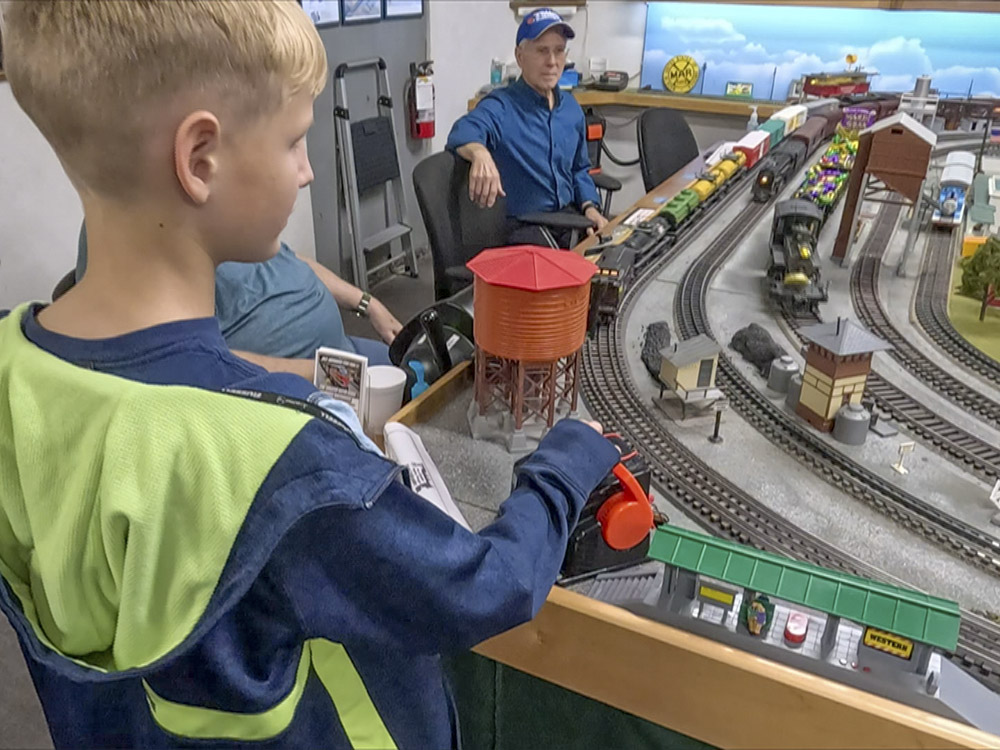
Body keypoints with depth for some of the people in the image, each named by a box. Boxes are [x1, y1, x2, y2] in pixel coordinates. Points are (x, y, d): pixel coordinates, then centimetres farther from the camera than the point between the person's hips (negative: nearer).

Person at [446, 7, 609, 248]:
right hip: (521, 226, -6)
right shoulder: (500, 106, -10)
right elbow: (464, 132, -31)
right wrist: (480, 154, -54)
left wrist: (590, 207, 5)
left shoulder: (572, 108, 11)